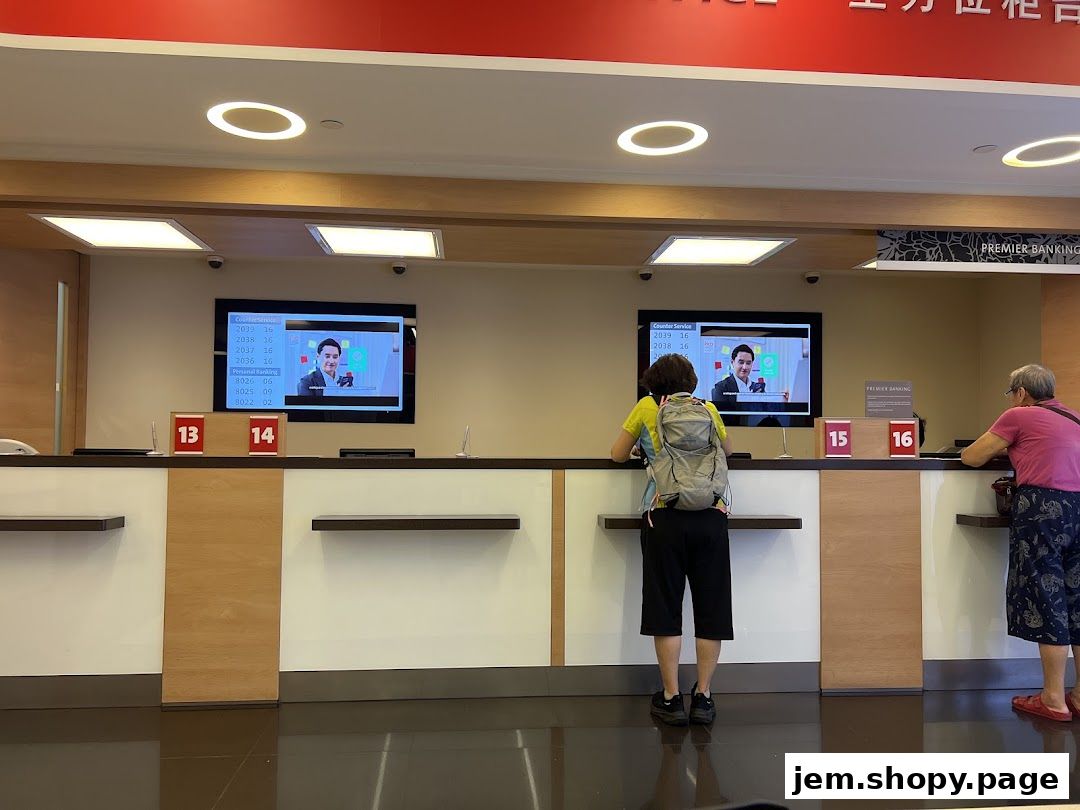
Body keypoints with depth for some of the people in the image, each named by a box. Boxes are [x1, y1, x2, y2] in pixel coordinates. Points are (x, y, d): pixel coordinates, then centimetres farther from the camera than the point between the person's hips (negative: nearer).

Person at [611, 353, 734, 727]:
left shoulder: (646, 408, 9)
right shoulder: (707, 409, 15)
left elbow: (618, 455, 17)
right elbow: (728, 450, 32)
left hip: (666, 517, -2)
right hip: (711, 516, 2)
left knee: (666, 608, 5)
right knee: (710, 607, 9)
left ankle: (672, 699, 10)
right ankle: (703, 697, 14)